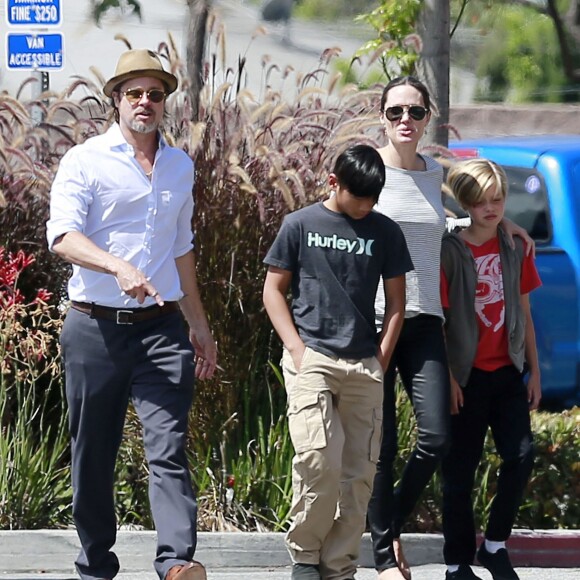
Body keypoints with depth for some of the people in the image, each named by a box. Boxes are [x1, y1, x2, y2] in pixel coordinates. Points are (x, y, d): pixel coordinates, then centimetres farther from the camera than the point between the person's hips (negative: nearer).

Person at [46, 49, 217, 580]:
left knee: (168, 448, -13)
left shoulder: (180, 167, 16)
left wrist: (198, 323, 28)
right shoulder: (86, 161, -2)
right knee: (93, 456, 5)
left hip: (161, 327, 3)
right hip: (95, 329, -2)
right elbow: (62, 236, -16)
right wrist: (118, 267, -32)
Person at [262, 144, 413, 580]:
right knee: (319, 457, -19)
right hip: (311, 359, -3)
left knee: (359, 471, 0)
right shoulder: (300, 225, 2)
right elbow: (273, 290, 6)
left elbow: (396, 301, 14)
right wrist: (296, 348, -5)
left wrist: (382, 358, 4)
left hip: (364, 366, 3)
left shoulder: (385, 233, 9)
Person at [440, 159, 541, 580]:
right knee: (461, 470, 1)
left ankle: (496, 544, 8)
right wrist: (446, 377, -12)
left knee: (522, 454, -9)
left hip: (507, 371, 4)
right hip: (466, 375, -4)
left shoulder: (515, 249, 8)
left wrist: (534, 370, 12)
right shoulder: (449, 251, -8)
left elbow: (524, 315, 14)